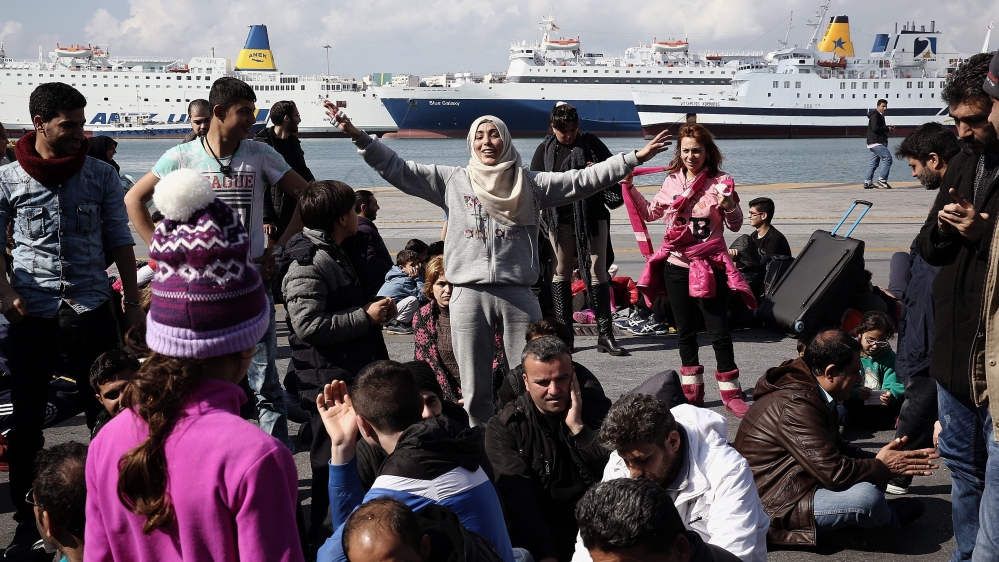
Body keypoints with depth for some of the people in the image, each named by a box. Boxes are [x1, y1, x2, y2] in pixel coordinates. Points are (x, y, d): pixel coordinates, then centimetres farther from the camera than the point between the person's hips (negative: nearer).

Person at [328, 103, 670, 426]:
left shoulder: (530, 185, 8)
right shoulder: (452, 181, 9)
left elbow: (584, 180, 3)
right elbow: (398, 170, 7)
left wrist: (635, 158, -4)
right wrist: (358, 136, -2)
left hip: (518, 294, 0)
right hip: (469, 294, 1)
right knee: (475, 387, 7)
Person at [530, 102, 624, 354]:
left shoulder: (591, 143, 2)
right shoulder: (545, 150, 5)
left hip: (592, 215, -1)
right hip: (559, 218, 1)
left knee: (597, 272, -5)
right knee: (561, 273, 4)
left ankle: (605, 334, -3)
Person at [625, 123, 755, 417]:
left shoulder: (720, 183, -7)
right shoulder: (672, 181, 4)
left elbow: (735, 226, -1)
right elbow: (651, 213, 18)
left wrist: (729, 207, -21)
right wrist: (630, 189, 9)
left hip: (709, 267, -4)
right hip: (676, 265, 4)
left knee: (719, 331, -2)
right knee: (685, 332, 12)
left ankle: (731, 393, 8)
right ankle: (692, 392, 22)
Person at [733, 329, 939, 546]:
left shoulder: (806, 388, 5)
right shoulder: (795, 404, -25)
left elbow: (836, 449, 14)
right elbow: (833, 471, -26)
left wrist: (878, 461, -1)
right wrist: (882, 467, -10)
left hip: (792, 482, 11)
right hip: (770, 508, -11)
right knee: (867, 496, -23)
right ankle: (891, 519, 6)